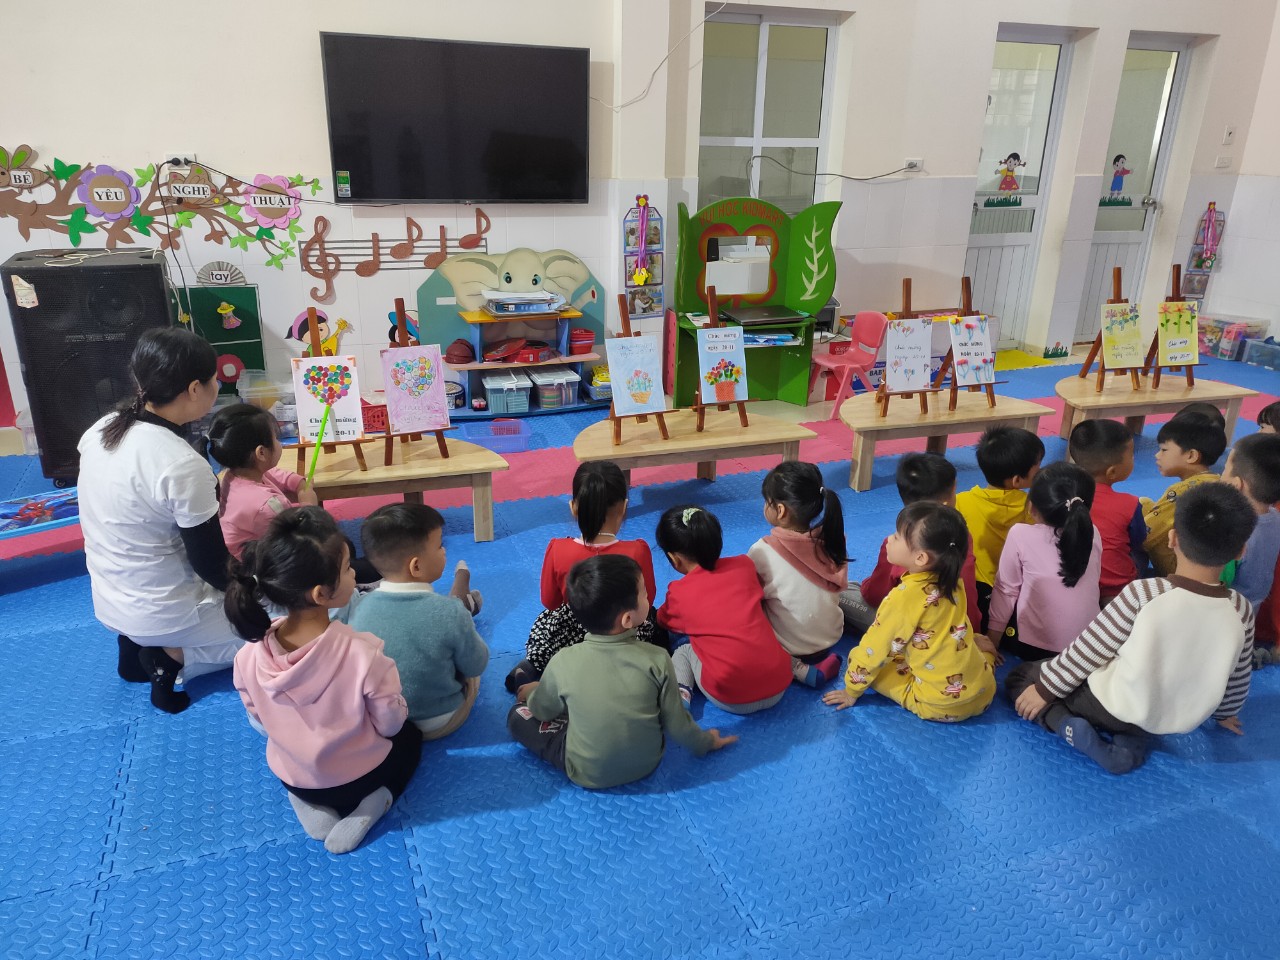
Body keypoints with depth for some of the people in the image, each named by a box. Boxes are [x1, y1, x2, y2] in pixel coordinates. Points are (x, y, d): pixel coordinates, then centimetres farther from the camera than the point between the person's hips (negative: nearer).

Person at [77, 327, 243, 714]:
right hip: (163, 612, -7)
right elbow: (211, 567, -19)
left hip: (110, 601, 8)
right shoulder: (183, 465, -30)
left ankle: (138, 644, 16)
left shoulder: (101, 429, -7)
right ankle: (174, 658, 1)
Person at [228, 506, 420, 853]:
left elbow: (260, 721, -3)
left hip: (291, 778, 4)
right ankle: (372, 803, 4)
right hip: (358, 776, -3)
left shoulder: (248, 657, -22)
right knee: (409, 736, 29)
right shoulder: (363, 653, -36)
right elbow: (390, 724, -19)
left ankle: (311, 806, 11)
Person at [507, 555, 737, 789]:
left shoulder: (563, 662, -22)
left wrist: (531, 692, 20)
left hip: (586, 774, -2)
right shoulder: (657, 660, -23)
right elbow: (677, 725, -11)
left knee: (519, 713, 11)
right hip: (646, 764, 2)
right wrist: (704, 743, 9)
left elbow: (543, 710, -3)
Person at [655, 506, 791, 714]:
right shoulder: (745, 565, 5)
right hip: (778, 687, 3)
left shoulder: (679, 594, 0)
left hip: (730, 700, -3)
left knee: (683, 651, 24)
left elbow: (663, 623, 23)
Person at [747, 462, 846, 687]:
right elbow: (838, 587, 4)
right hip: (832, 636, 6)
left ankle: (797, 669, -6)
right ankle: (817, 660, 7)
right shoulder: (831, 539, -10)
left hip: (789, 647, -5)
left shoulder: (764, 550, -23)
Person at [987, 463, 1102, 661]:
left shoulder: (1021, 535, -17)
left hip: (1034, 646, -5)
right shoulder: (1093, 533, -6)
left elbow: (1006, 590, -8)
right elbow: (1091, 583, 8)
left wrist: (993, 637, 3)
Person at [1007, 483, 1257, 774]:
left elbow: (1090, 650, -17)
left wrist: (1045, 688, -3)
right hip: (1178, 722, 4)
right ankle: (1128, 743, 6)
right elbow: (1237, 676, 4)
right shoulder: (1242, 611, -12)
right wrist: (1225, 713, 25)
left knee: (1018, 678, 13)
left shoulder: (1142, 593, -24)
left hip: (1113, 706, -3)